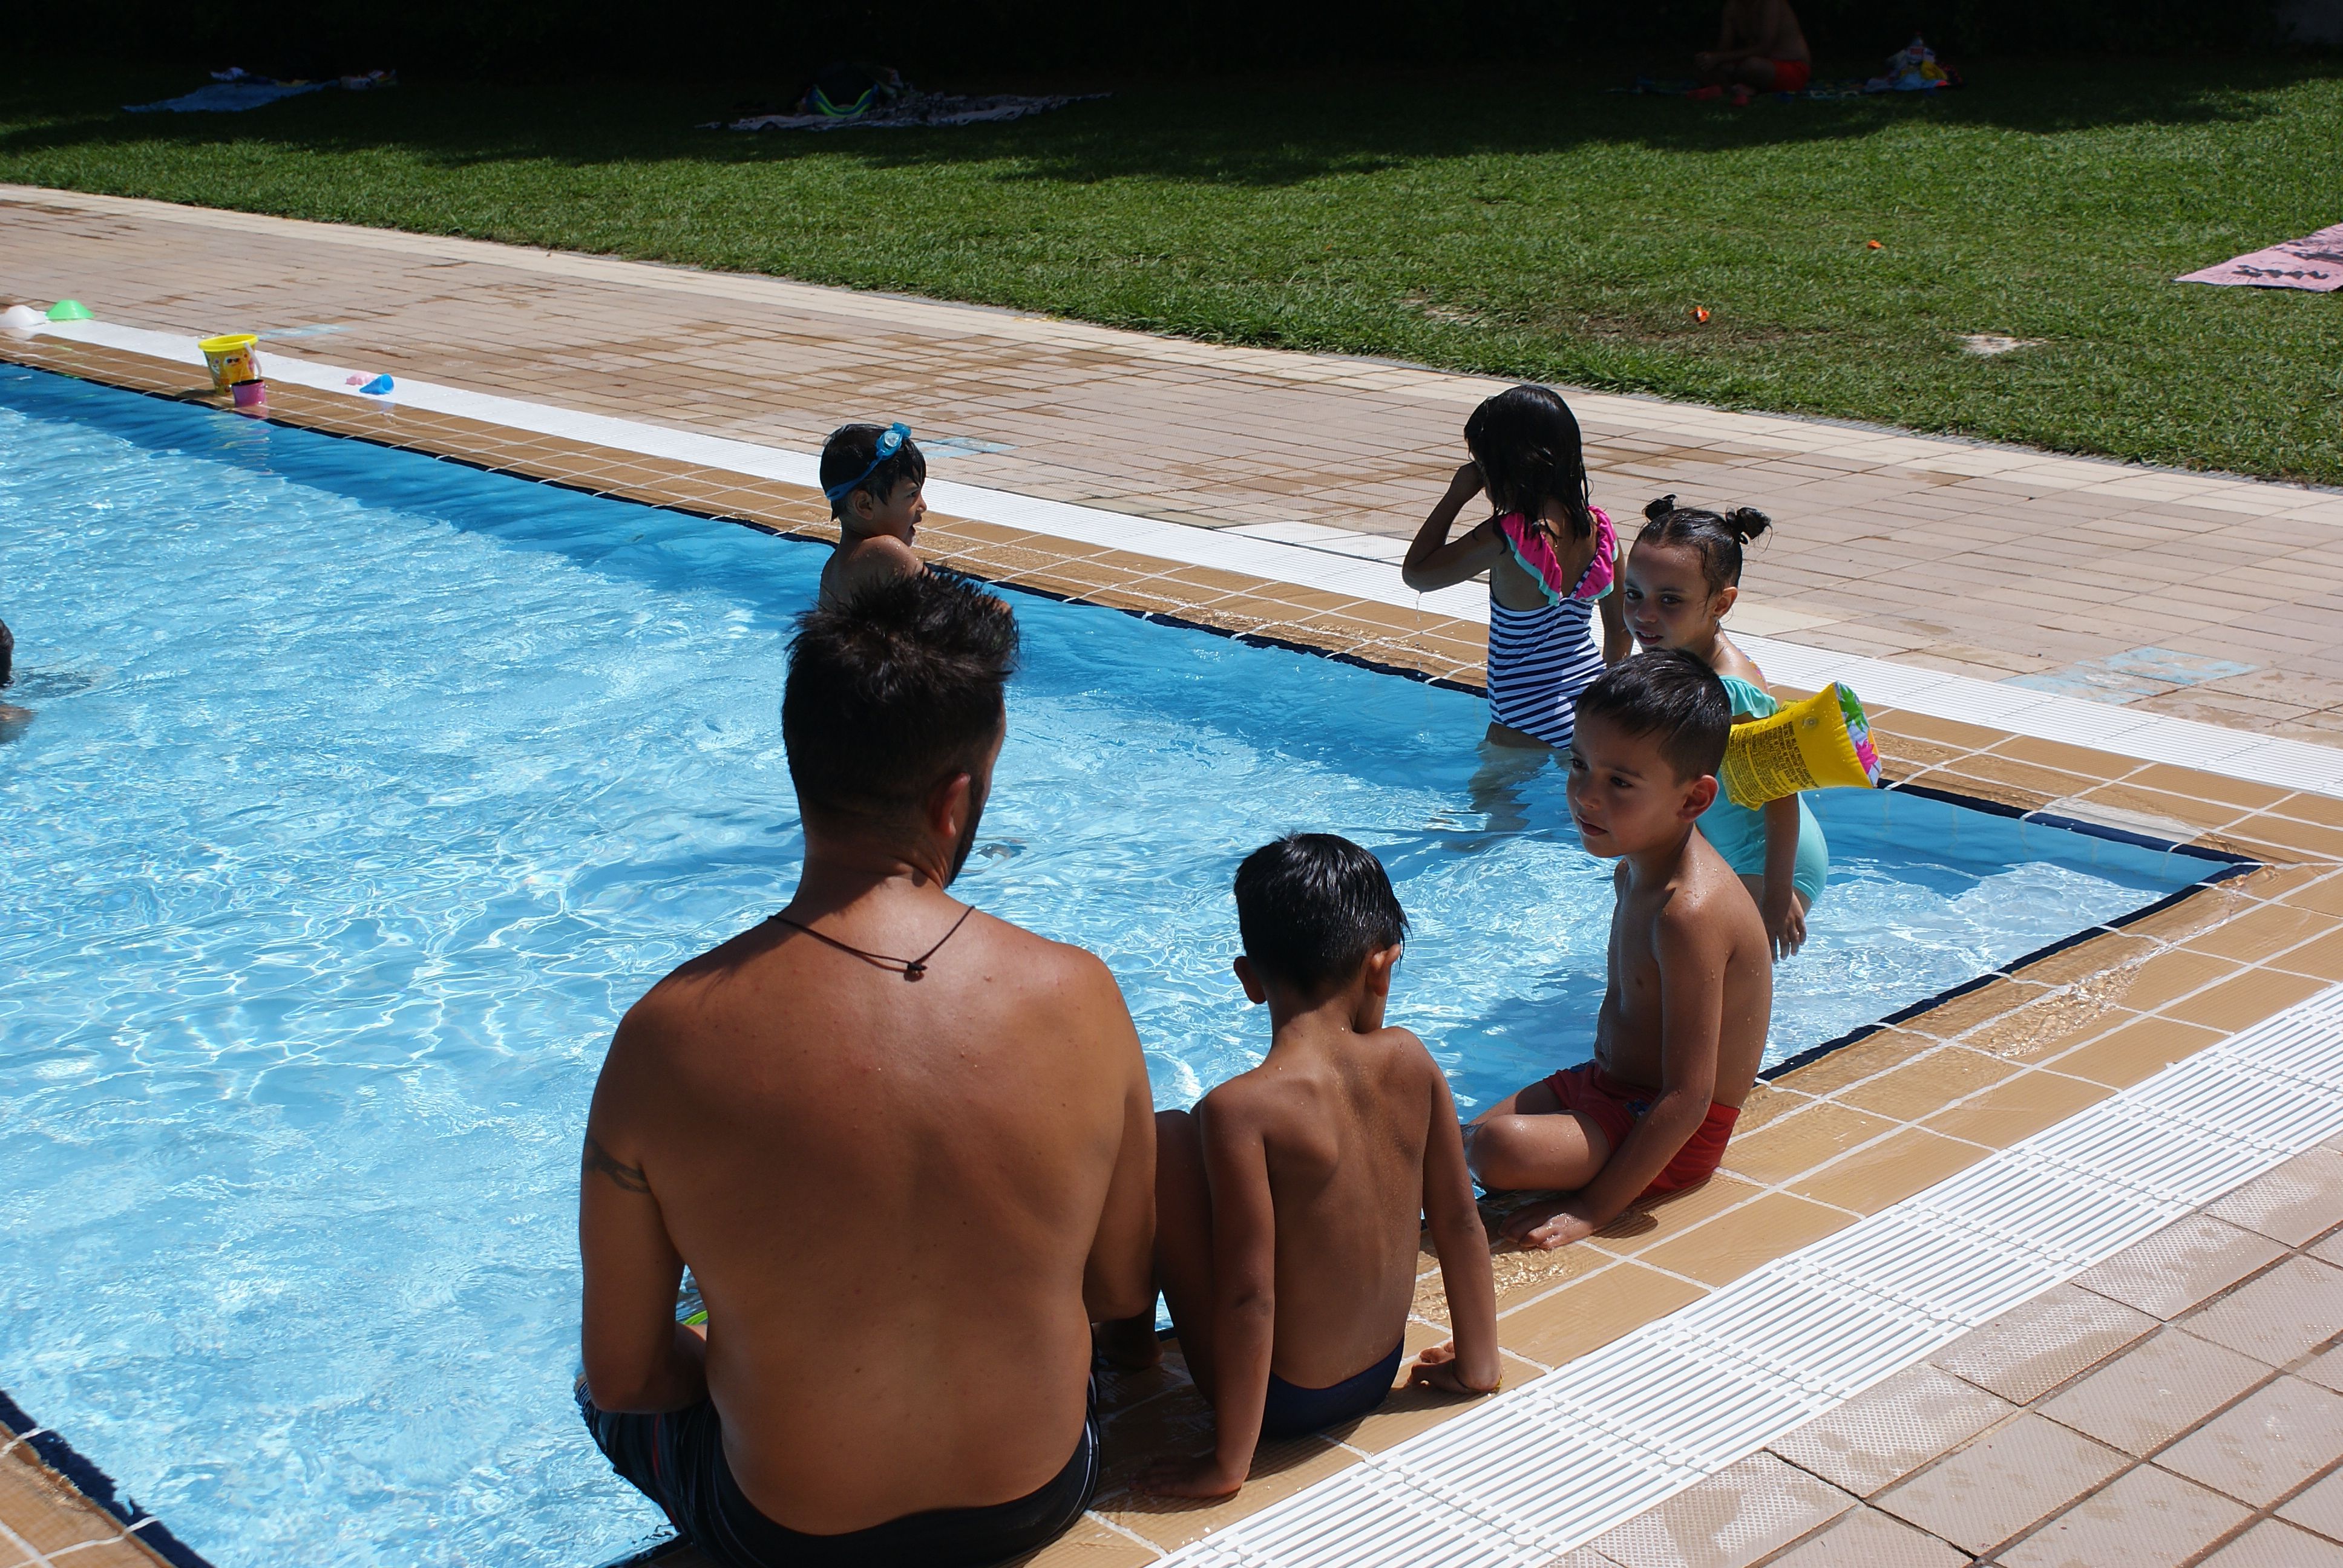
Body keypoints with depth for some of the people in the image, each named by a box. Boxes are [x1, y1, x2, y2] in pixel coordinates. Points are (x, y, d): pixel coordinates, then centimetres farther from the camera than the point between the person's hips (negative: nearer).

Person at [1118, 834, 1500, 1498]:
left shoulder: (1239, 1108, -24)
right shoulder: (1409, 1059, -9)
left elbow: (1249, 1296, -24)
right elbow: (1461, 1223, 0)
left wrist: (1228, 1463, -16)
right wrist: (1477, 1363, 13)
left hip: (1281, 1402, -6)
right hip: (1380, 1376, 6)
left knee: (1167, 1135, -6)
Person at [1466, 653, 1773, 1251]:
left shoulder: (1690, 911, -30)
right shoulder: (1636, 867, 0)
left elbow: (1687, 1101, -30)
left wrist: (1594, 1209, -28)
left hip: (1673, 1138, -8)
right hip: (1609, 1085, 9)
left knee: (1500, 1148, -26)